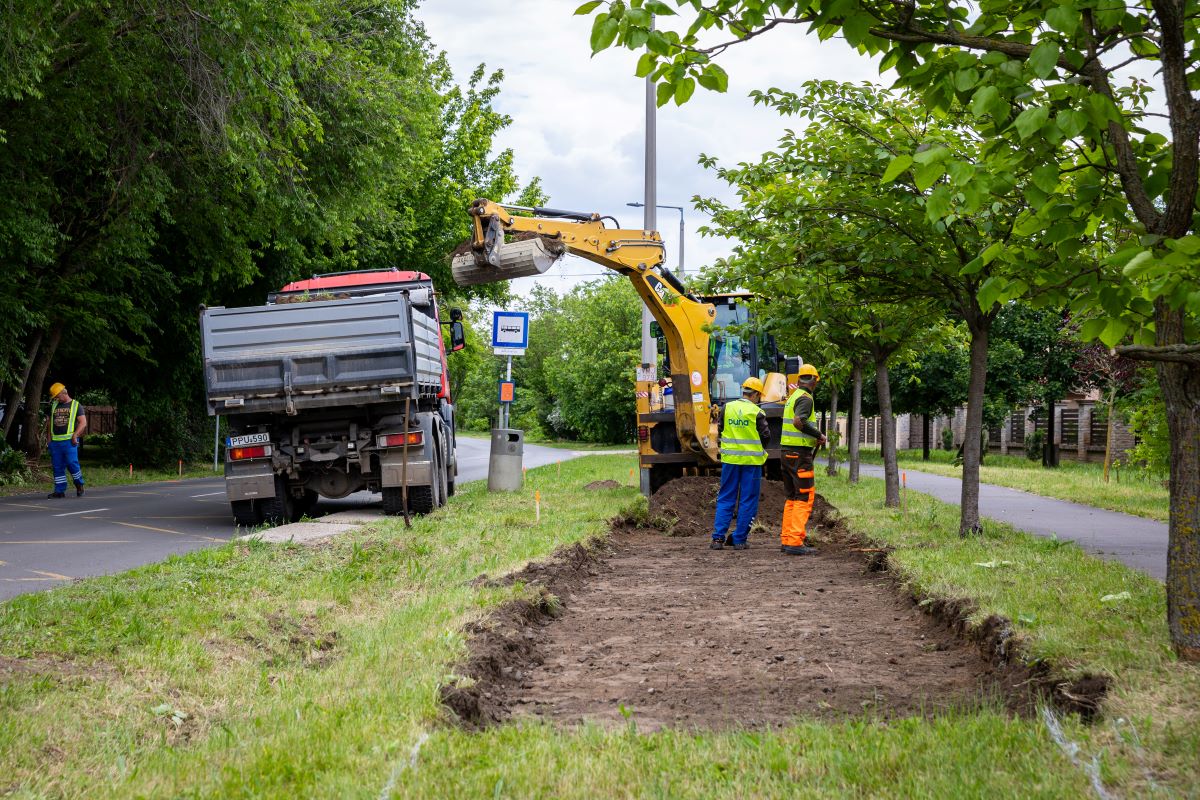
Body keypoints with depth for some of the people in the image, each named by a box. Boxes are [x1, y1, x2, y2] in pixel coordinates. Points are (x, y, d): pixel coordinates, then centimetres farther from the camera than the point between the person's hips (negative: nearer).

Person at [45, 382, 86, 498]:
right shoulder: (54, 406, 18)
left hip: (69, 441, -5)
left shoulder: (75, 405, 5)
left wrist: (75, 435, -15)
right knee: (57, 467, 4)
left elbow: (83, 422, -3)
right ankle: (59, 491, 8)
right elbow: (49, 422, 25)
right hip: (55, 441, 5)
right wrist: (49, 437, 13)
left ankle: (79, 485, 8)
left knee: (72, 463, -12)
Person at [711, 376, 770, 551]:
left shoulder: (726, 408, 1)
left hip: (730, 459, 3)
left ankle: (718, 538, 3)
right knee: (747, 502, 5)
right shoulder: (756, 412, -10)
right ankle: (740, 540, 5)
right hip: (751, 460, -3)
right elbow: (766, 436, -5)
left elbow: (719, 430, 7)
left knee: (725, 499, 10)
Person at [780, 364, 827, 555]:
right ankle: (795, 542, -12)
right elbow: (798, 421, -26)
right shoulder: (805, 399, -11)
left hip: (786, 451, 9)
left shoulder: (792, 397, 17)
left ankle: (786, 539, 15)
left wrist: (815, 437, 16)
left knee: (792, 498, 14)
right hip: (800, 453, -9)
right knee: (804, 498, -7)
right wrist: (819, 435, -16)